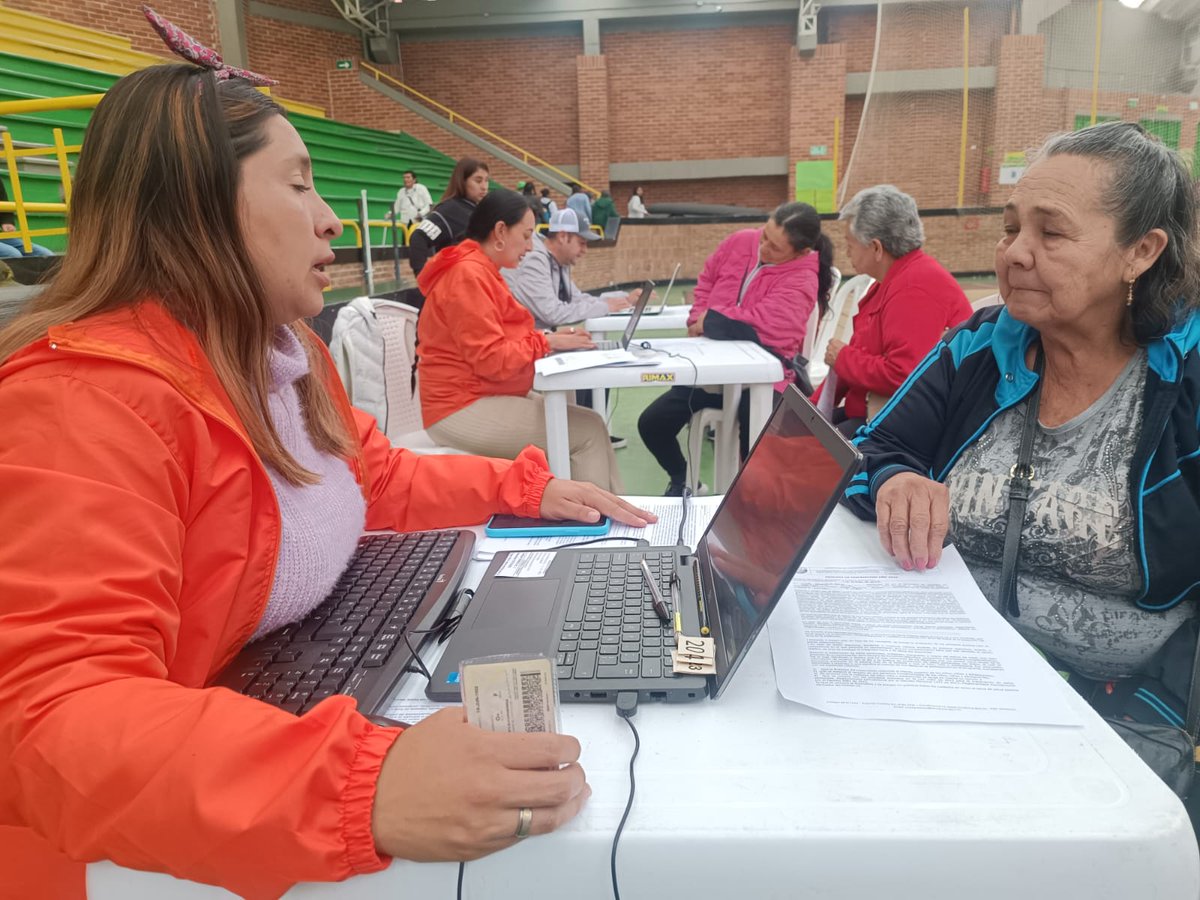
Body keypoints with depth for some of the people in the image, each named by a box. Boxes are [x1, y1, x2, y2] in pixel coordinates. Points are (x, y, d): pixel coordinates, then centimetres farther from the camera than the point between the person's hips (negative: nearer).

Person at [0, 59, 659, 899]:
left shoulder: (289, 353, 4)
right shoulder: (83, 400, -25)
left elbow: (379, 478, 19)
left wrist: (524, 489, 9)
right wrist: (361, 782, -46)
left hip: (302, 703, 8)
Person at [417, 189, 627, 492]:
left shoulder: (481, 271, 15)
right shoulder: (468, 275, -17)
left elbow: (506, 339, 15)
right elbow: (492, 359, -22)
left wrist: (550, 339, -1)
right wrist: (546, 342, -10)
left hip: (485, 397, 10)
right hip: (464, 409, -10)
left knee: (588, 423, 3)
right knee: (588, 432, -14)